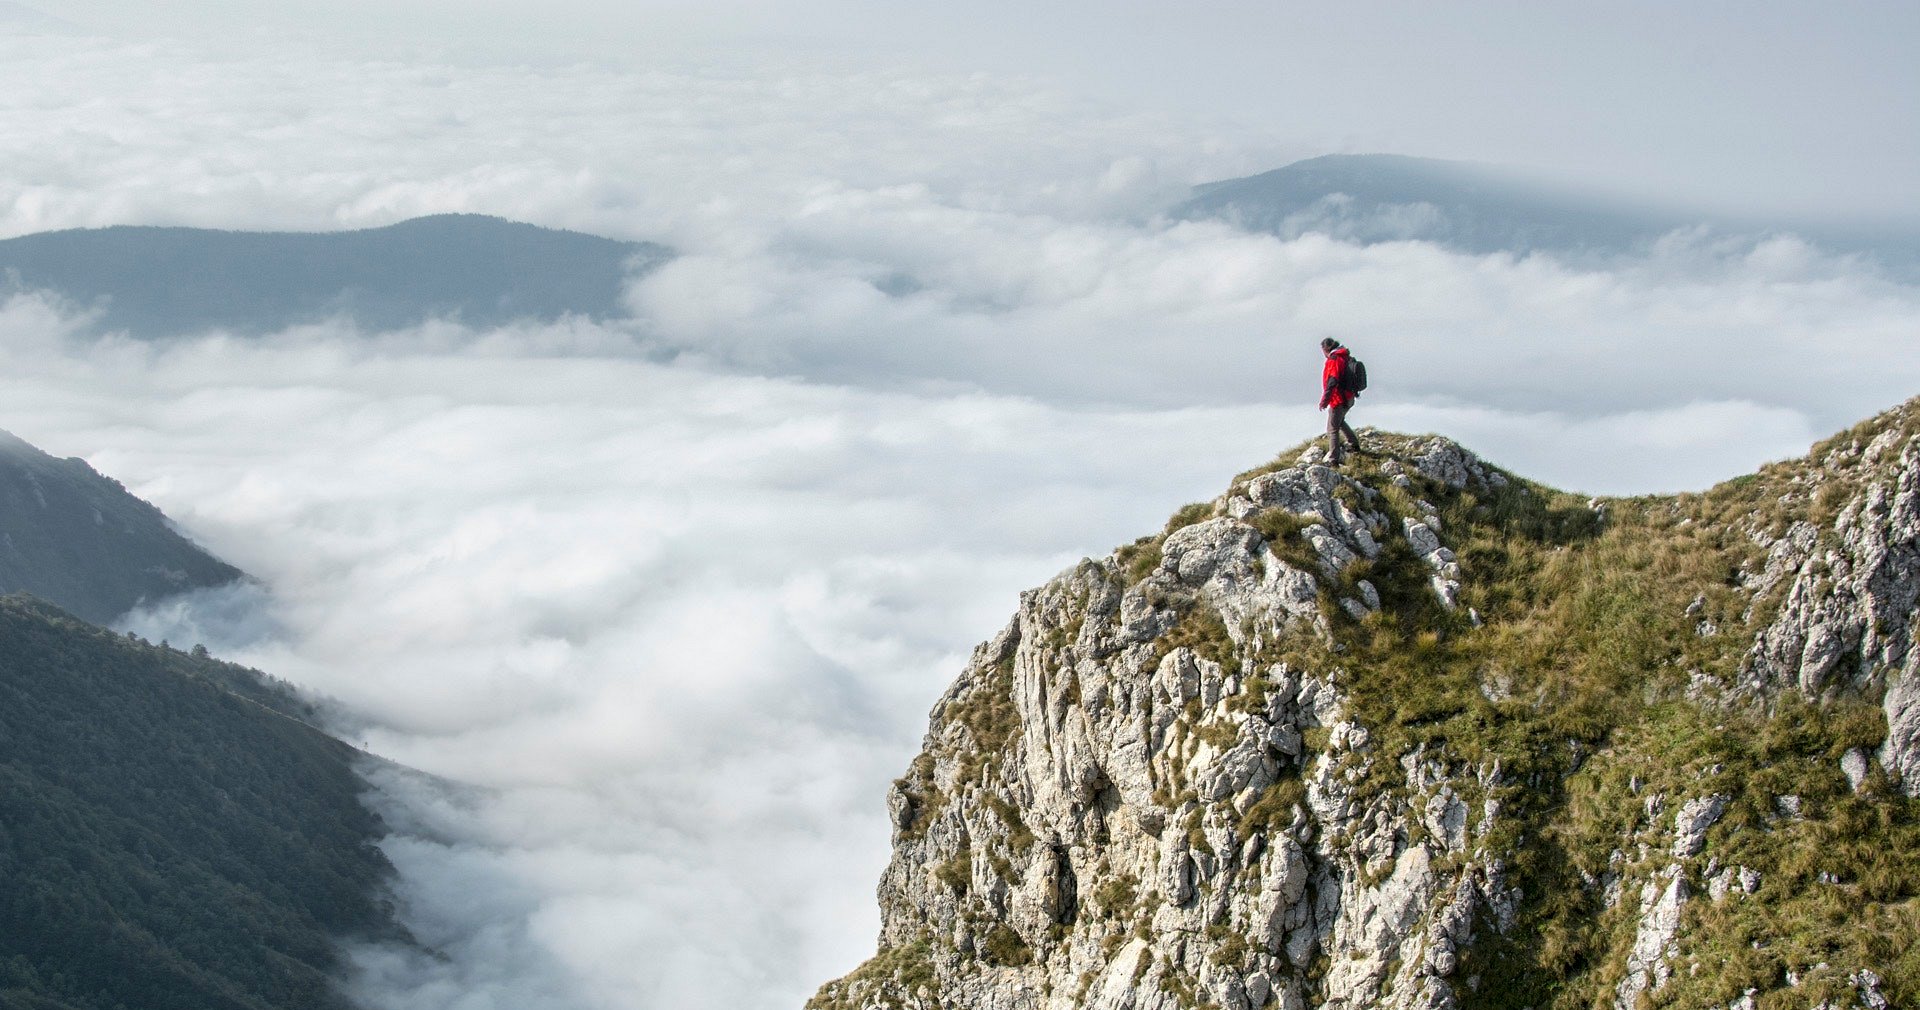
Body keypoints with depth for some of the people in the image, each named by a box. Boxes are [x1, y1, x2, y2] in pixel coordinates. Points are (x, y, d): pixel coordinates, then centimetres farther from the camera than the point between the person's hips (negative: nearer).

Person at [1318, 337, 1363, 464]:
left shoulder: (1334, 360, -18)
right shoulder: (1346, 357, 10)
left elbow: (1332, 383, -27)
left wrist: (1324, 400, -28)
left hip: (1338, 400, -9)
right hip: (1348, 399, 9)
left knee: (1332, 430, -5)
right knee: (1340, 421, 32)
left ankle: (1334, 460, -7)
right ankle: (1355, 444, 39)